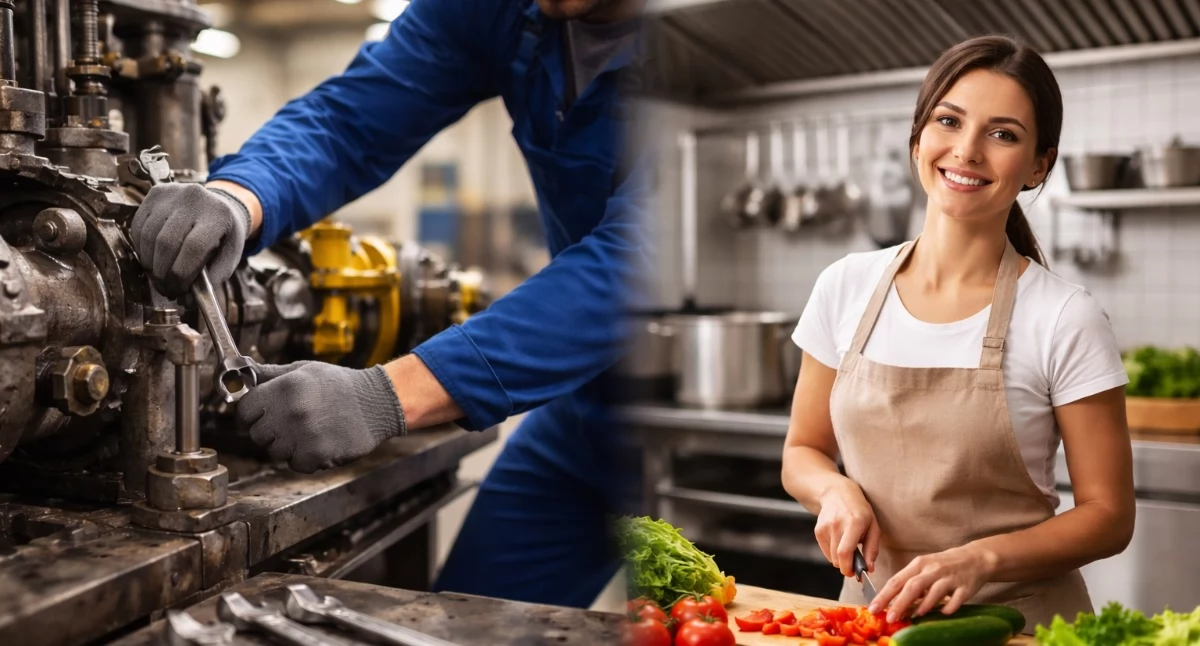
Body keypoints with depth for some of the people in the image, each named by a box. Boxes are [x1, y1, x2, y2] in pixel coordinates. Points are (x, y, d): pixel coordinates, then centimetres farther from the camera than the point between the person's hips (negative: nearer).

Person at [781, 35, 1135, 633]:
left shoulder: (1065, 320, -13)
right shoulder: (846, 288, -4)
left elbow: (1108, 516, -8)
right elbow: (803, 453, 5)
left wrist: (980, 559, -22)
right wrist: (838, 491, -15)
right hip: (872, 606, 3)